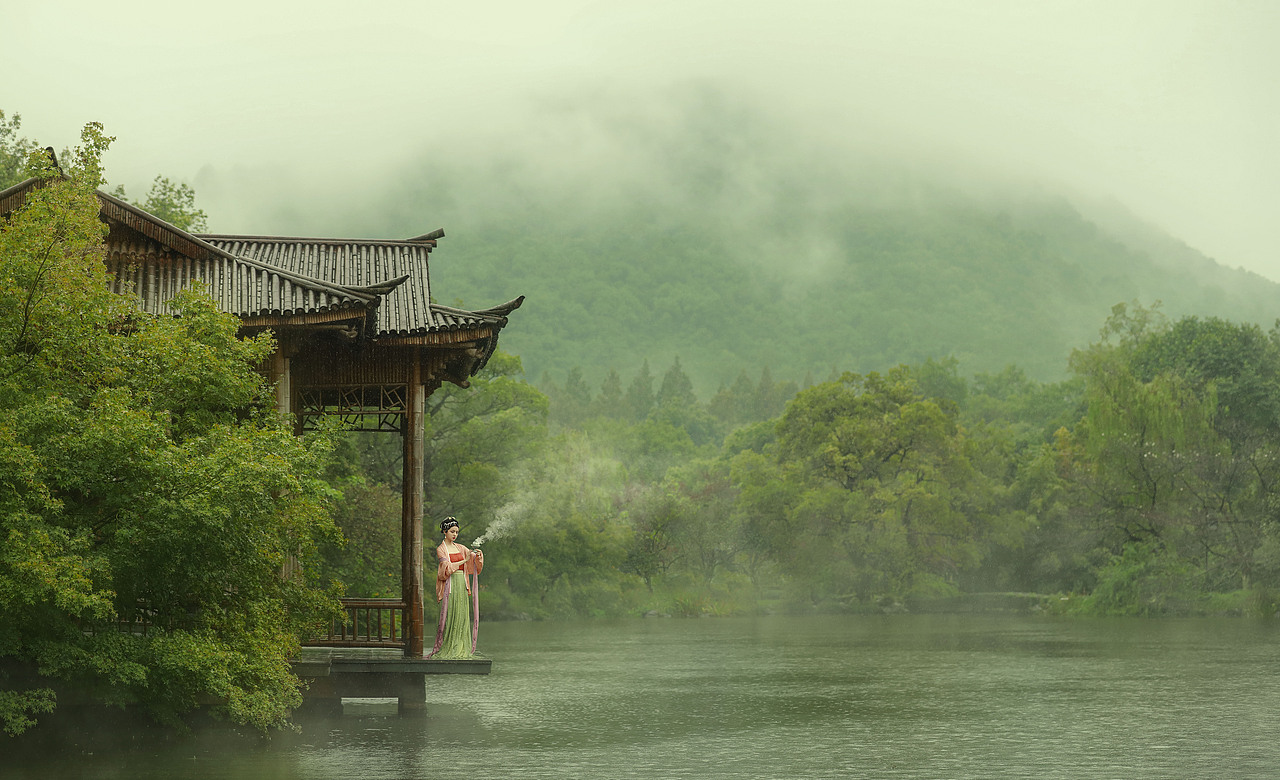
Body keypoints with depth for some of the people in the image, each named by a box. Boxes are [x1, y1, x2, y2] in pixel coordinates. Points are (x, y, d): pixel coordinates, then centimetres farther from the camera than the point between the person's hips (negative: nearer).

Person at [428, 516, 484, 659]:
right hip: (450, 585, -6)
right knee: (450, 616, -8)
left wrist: (478, 554, -8)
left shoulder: (459, 548, 15)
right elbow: (447, 566, -14)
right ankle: (447, 648, -6)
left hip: (462, 585, 6)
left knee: (462, 616, 3)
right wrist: (464, 560, -19)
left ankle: (462, 649, 5)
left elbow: (474, 559, 15)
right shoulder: (441, 549, -1)